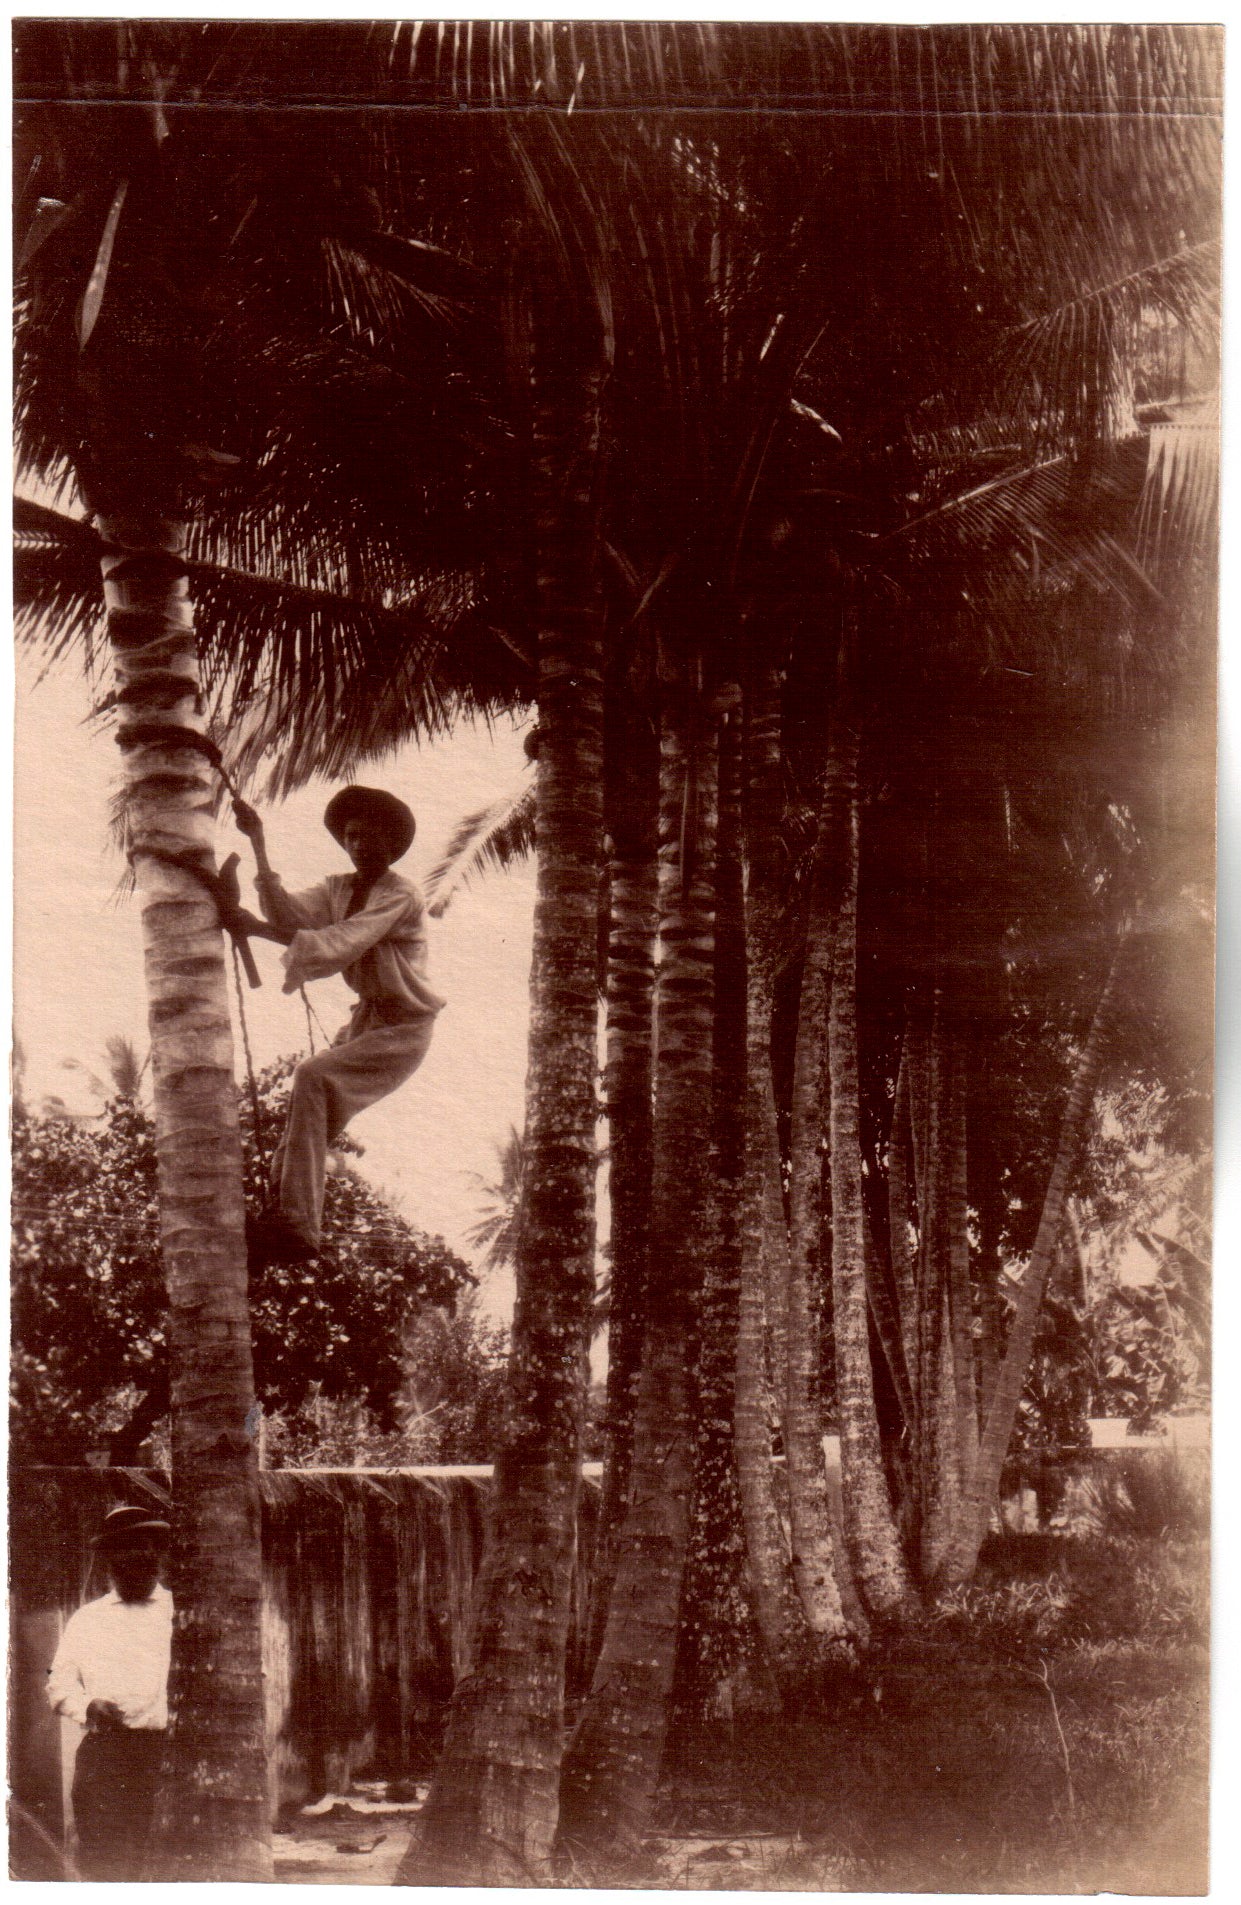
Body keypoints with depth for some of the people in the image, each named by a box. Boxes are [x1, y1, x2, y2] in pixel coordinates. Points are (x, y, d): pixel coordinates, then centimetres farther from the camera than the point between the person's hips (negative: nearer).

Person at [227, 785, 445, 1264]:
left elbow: (339, 943, -28)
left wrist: (254, 927, -34)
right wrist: (258, 844, -14)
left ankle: (296, 1222, -31)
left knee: (313, 1077, -27)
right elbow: (288, 915, -9)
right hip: (366, 1017, 9)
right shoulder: (337, 889, 8)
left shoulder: (401, 896, -16)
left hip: (404, 1027, -9)